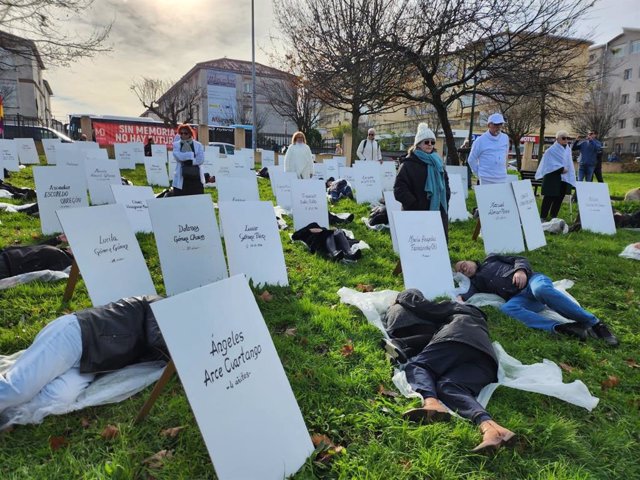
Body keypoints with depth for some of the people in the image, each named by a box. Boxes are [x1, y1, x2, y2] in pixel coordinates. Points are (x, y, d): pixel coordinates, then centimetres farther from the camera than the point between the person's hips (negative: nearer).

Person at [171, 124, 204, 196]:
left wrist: (186, 160, -8)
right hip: (181, 179, 0)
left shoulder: (198, 145, 8)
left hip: (196, 177, 1)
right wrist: (192, 154, -8)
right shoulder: (176, 145, 8)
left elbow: (201, 160, -5)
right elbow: (179, 156, -12)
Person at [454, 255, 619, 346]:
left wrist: (520, 270, -7)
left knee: (541, 290, -37)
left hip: (531, 279, -1)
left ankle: (594, 323, -27)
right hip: (520, 298, 1)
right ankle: (563, 328, -41)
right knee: (506, 309, -33)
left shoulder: (491, 259, 23)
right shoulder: (476, 282, 23)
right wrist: (460, 298, -19)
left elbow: (520, 259, 14)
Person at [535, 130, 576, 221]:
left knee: (559, 198, 7)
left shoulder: (568, 150, 12)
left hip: (564, 177, 7)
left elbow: (569, 164, 18)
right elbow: (549, 164, -13)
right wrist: (561, 169, -18)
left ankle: (554, 216, 18)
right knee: (549, 197, -7)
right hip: (553, 177, -7)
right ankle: (543, 217, -1)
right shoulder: (551, 150, -9)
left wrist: (570, 177, 12)